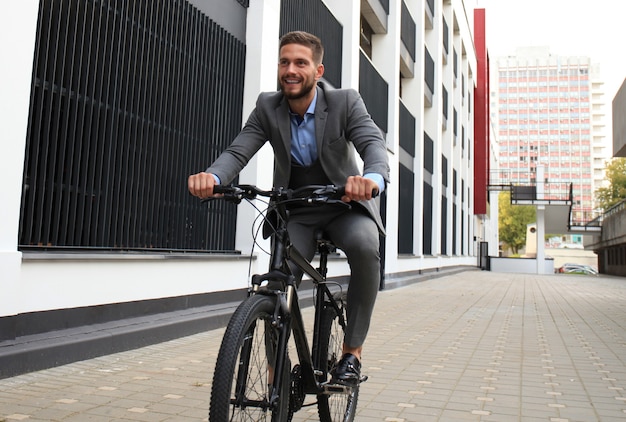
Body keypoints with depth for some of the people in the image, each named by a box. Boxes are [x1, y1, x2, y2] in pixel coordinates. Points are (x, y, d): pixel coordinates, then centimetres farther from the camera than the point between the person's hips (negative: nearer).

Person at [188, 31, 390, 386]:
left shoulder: (345, 102, -12)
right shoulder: (268, 107, -6)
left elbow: (374, 143, -28)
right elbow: (239, 150, -18)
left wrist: (374, 178, -52)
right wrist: (211, 176, -42)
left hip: (345, 204, -1)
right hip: (296, 211, 2)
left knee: (364, 246, -33)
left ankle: (353, 350, -16)